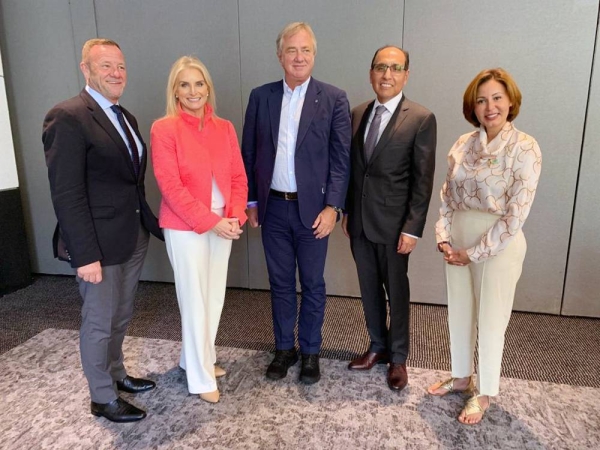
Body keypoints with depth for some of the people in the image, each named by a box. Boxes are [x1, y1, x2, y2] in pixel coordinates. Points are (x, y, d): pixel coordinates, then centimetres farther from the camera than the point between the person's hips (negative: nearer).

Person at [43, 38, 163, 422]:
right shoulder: (68, 117, -14)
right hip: (99, 245, -8)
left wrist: (152, 223, 6)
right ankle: (103, 399, 29)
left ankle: (116, 374, 43)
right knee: (99, 323, 10)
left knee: (121, 317, 22)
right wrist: (85, 254, -21)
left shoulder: (126, 118, 12)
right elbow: (66, 194, -19)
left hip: (133, 239, 8)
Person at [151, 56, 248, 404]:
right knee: (195, 301, 3)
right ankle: (201, 377, 20)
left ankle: (198, 357, 35)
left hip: (224, 225, 5)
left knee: (215, 297, 13)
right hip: (185, 228, -5)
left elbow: (239, 177, 6)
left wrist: (235, 217, -9)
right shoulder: (164, 129, -8)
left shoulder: (224, 128, 6)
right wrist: (210, 221, -17)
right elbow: (170, 186, -14)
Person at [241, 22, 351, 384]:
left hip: (313, 209, -2)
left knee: (312, 284, 10)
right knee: (281, 283, 13)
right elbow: (249, 153, 8)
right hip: (273, 208, 3)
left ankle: (311, 351, 29)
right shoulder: (261, 97, 5)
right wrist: (251, 201, 5)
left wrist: (332, 207, -12)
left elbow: (342, 158, -5)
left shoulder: (334, 99, -2)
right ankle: (284, 348, 31)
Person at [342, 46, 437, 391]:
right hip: (360, 221, 5)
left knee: (396, 292, 10)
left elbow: (423, 181, -11)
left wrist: (413, 229, -14)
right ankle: (378, 347, 37)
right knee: (369, 289, 16)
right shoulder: (358, 114, 8)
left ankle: (398, 357, 30)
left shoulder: (422, 119, -8)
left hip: (394, 224, -5)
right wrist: (347, 212, 10)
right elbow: (352, 168, 11)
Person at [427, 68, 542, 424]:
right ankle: (461, 377, 38)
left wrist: (476, 252, -14)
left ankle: (485, 392, 30)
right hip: (458, 240, 5)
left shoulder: (525, 148, -11)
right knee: (459, 312, 16)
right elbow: (448, 195, 8)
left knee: (490, 319, 8)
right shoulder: (463, 144, 4)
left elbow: (516, 214, -15)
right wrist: (444, 237, -4)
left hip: (498, 243, -5)